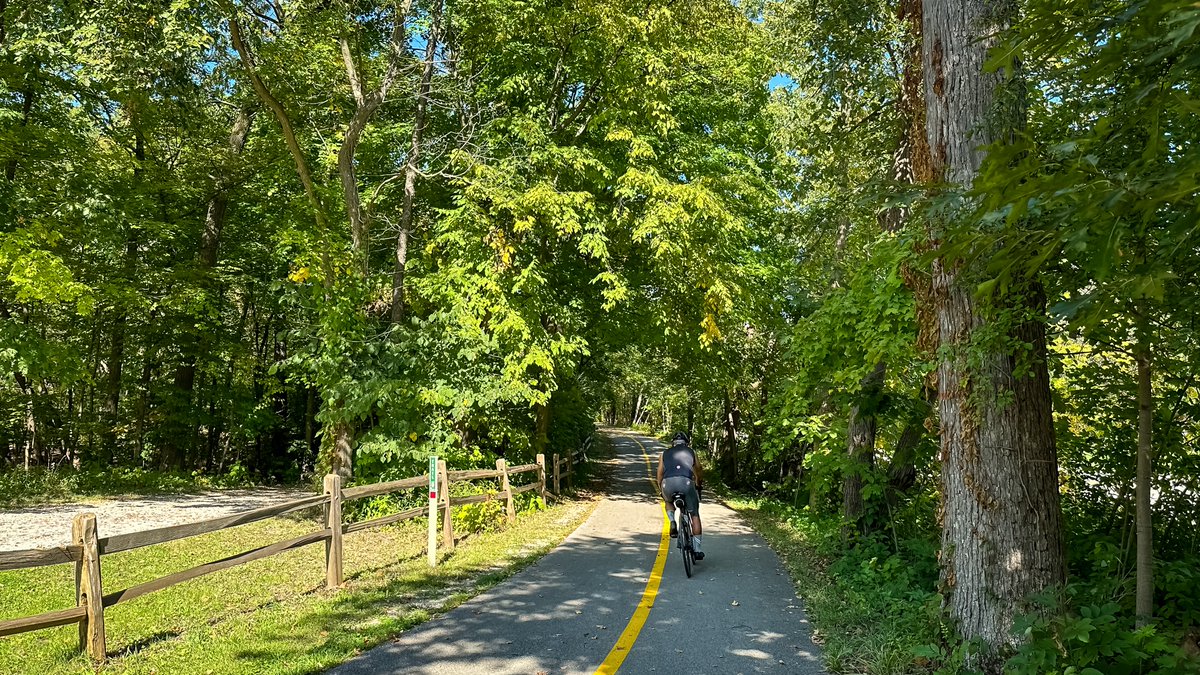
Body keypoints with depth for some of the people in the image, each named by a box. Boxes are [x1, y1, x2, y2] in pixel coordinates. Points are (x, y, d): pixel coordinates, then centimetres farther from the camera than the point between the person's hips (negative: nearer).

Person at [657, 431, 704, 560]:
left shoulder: (664, 454, 28)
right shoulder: (691, 452, 27)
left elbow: (659, 476, 28)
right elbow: (699, 473, 38)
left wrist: (662, 490, 43)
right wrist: (698, 482, 57)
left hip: (668, 483, 1)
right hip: (686, 482, -1)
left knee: (668, 501, 35)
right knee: (695, 515, 15)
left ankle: (673, 523, 10)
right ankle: (697, 550, 12)